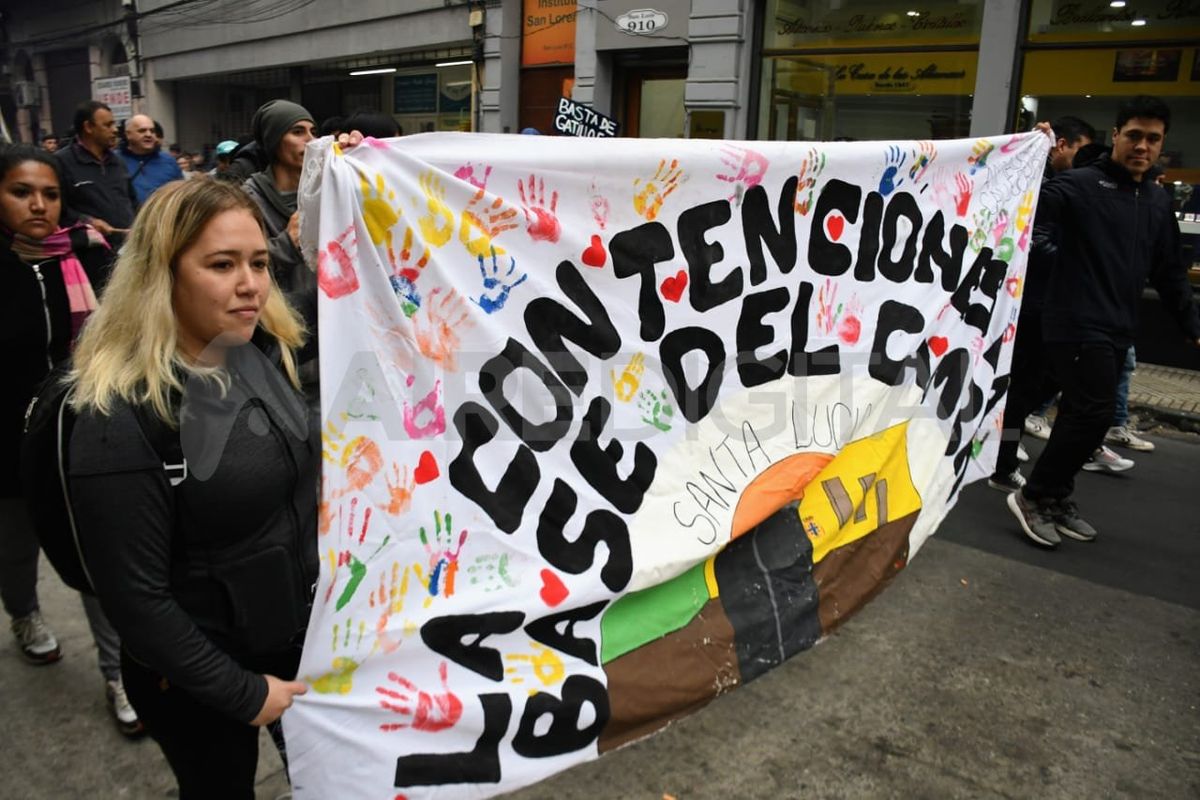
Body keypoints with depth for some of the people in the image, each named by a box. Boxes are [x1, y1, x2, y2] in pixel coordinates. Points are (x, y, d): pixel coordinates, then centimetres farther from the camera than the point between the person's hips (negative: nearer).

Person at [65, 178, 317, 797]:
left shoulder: (268, 353, -8)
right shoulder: (121, 420, -27)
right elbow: (135, 597, -22)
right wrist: (243, 692, -15)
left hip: (303, 631, 6)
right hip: (199, 680, -6)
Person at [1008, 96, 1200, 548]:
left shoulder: (1159, 203, 16)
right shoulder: (1079, 185, -5)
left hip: (1118, 331, 8)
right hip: (1077, 324, -7)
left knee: (1081, 415, 11)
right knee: (1093, 414, -12)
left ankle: (1056, 499, 23)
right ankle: (1034, 497, 1)